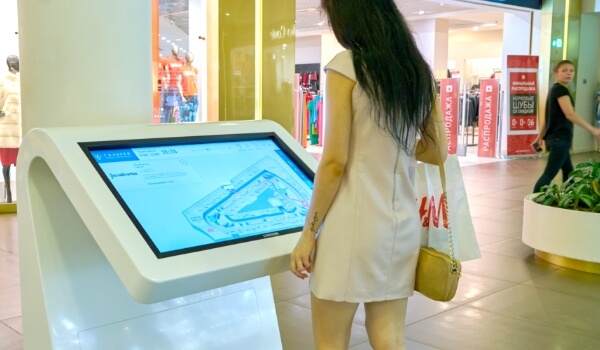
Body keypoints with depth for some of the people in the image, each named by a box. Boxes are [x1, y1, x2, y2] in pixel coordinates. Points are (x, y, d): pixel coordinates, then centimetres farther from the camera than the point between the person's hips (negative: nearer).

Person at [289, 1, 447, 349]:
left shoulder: (346, 66, -9)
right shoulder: (420, 71, 8)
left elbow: (335, 161, -13)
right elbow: (437, 152, 13)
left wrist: (309, 232, -6)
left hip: (353, 225, -6)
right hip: (403, 224, 6)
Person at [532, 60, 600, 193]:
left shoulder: (554, 89, 15)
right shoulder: (561, 89, -14)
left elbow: (548, 116, 20)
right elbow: (570, 114, -23)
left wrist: (541, 136, 25)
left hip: (555, 138, 10)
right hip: (560, 139, -10)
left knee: (568, 171, 18)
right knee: (549, 174, -12)